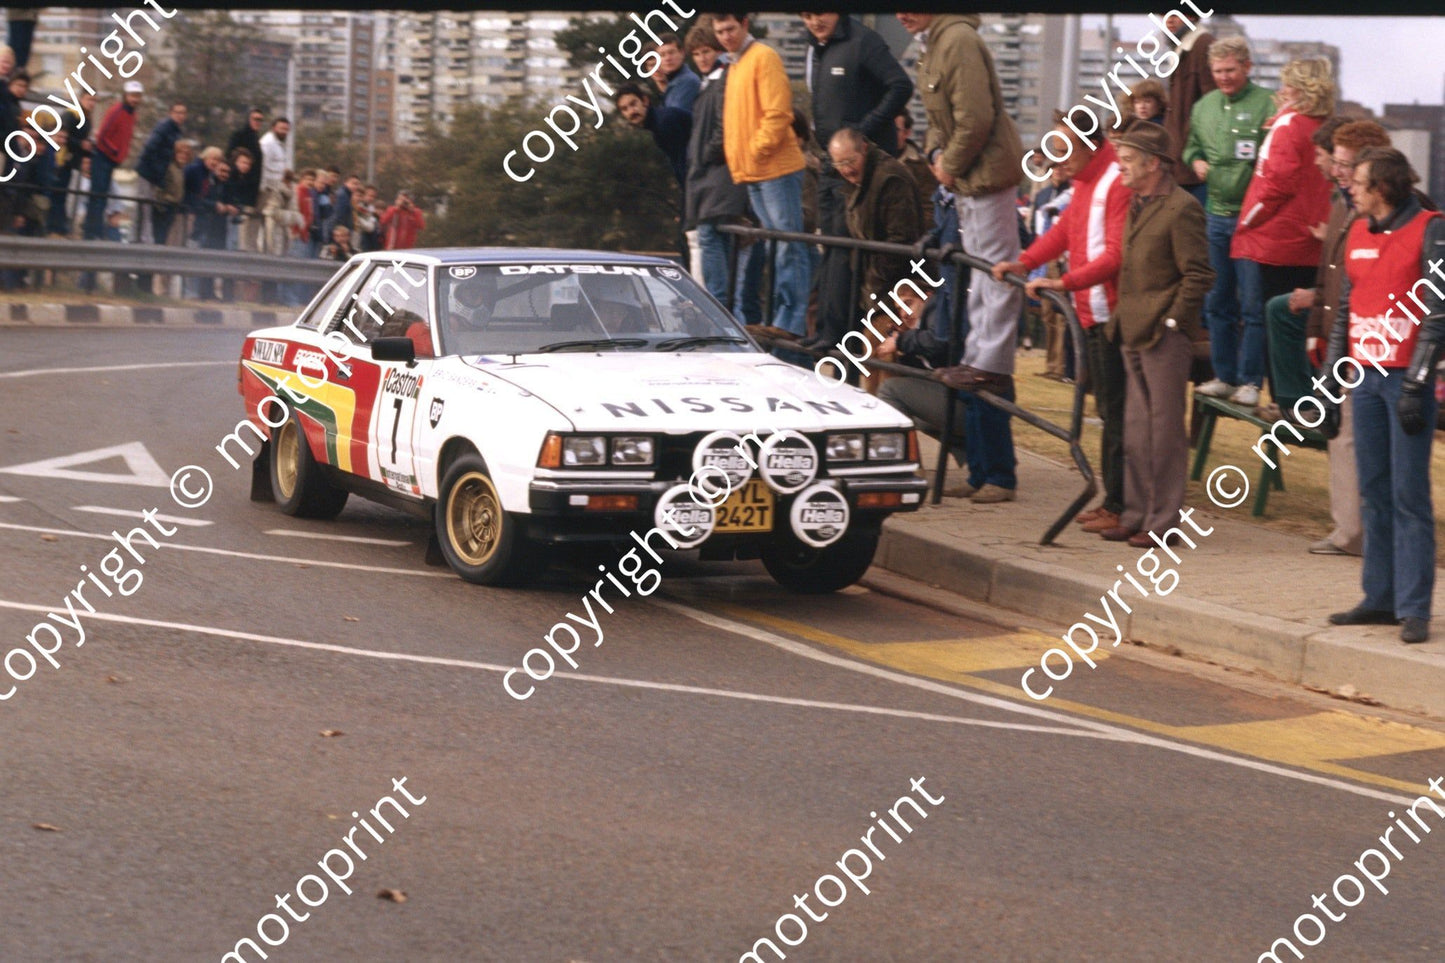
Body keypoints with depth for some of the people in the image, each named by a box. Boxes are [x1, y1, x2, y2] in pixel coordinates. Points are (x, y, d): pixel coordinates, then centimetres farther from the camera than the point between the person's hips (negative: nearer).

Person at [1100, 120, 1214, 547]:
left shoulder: (1182, 208, -13)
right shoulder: (1137, 204, 15)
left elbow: (1198, 275, -14)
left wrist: (1171, 321, -15)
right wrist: (1124, 320, 16)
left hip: (1165, 335, -9)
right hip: (1135, 333, 9)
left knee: (1164, 429, -2)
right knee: (1136, 430, 13)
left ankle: (1163, 523, 3)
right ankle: (1136, 515, 20)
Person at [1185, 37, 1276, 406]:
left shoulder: (1267, 105, -8)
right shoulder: (1204, 106, 12)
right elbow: (1192, 146, 25)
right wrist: (1196, 161, 6)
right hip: (1217, 214, 7)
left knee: (1253, 305, -4)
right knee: (1218, 302, 13)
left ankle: (1250, 381, 2)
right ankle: (1224, 376, 23)